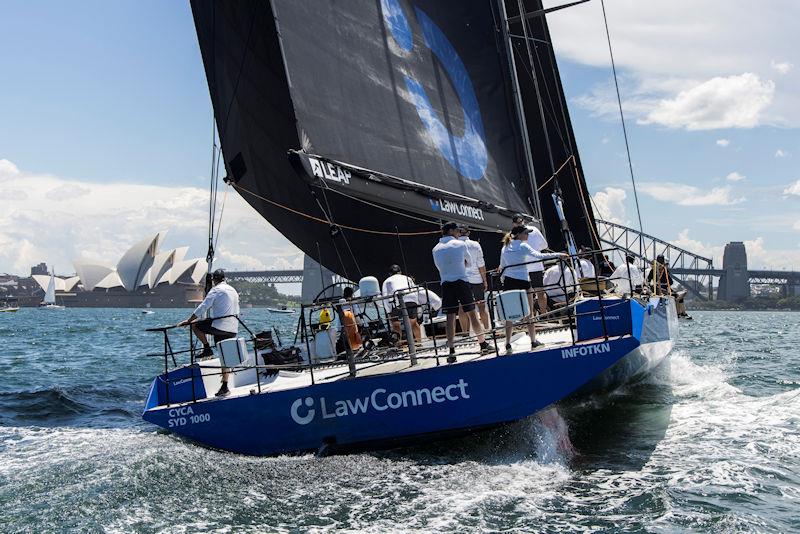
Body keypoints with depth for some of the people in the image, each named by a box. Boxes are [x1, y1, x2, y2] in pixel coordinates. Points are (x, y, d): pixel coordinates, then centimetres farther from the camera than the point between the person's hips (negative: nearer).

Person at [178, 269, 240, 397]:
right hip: (232, 329, 8)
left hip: (219, 326, -8)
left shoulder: (216, 290, -5)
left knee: (194, 324, 10)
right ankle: (224, 386, 7)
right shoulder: (233, 291, 21)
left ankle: (207, 349, 6)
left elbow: (203, 307, -11)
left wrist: (188, 320, -6)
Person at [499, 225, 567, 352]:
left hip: (508, 281, 5)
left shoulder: (505, 248, 10)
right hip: (522, 281, -5)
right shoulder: (523, 246, -6)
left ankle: (508, 342, 3)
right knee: (529, 313, 5)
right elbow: (539, 256, -15)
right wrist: (558, 255, -12)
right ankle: (533, 341, 9)